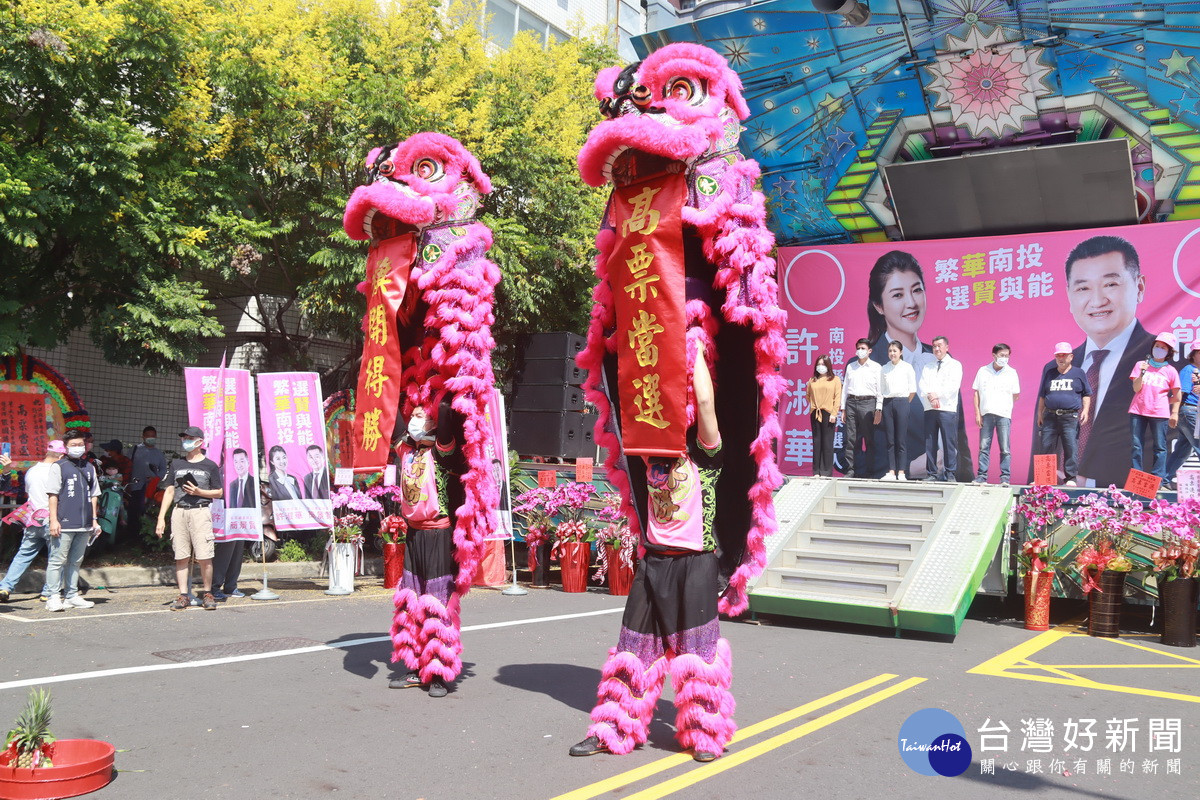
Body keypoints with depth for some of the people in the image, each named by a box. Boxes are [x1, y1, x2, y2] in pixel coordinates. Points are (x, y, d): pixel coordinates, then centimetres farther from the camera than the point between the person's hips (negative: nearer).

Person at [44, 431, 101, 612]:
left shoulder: (89, 468, 17)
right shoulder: (58, 466, 1)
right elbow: (52, 495, -4)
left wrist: (94, 519, 16)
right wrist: (54, 520, -10)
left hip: (84, 525, 5)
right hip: (64, 524, -5)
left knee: (75, 561, 11)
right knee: (57, 561, -5)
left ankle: (72, 596, 16)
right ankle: (54, 597, -2)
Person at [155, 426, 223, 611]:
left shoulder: (209, 466, 5)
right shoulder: (176, 464, 15)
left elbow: (219, 493, 7)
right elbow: (169, 491, 14)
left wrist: (199, 492, -9)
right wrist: (161, 518, 8)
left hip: (200, 511, -3)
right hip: (179, 512, 3)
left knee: (204, 557, -7)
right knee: (181, 557, 2)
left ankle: (208, 594, 5)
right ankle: (183, 596, 8)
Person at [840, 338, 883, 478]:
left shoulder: (875, 367, 6)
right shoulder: (850, 366, 17)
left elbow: (880, 389, 2)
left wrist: (879, 410, -6)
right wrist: (843, 408, 10)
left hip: (867, 403, -3)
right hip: (851, 402, 3)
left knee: (869, 439, -3)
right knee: (850, 438, -1)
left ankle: (866, 471, 0)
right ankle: (850, 469, 1)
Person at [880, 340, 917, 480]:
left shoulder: (907, 367, 1)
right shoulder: (884, 369, 10)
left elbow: (913, 390, 1)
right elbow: (881, 388, 13)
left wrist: (905, 403, 3)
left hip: (902, 402, -3)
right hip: (888, 403, 3)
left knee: (901, 441, -3)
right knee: (890, 440, 2)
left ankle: (901, 472, -1)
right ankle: (891, 471, 4)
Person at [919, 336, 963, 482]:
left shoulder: (955, 365, 8)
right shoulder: (928, 367, 21)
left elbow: (953, 386, -5)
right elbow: (923, 385, 8)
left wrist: (936, 395, -11)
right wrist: (930, 396, -11)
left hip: (947, 408, -4)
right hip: (929, 409, 4)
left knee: (949, 442, -7)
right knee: (930, 442, 0)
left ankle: (950, 474, -5)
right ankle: (931, 473, 3)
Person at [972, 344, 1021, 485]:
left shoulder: (1011, 373, 7)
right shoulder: (983, 371, 9)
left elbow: (1016, 396, 11)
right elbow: (976, 393, 8)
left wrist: (1004, 405, 3)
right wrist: (977, 413, 2)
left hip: (1004, 415, -1)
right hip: (986, 414, 1)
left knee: (1005, 449, -2)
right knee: (984, 447, 1)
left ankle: (1005, 478, 1)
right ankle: (981, 476, 4)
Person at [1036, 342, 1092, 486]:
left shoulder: (1078, 373, 10)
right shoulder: (1049, 373, 16)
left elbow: (1086, 394, 12)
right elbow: (1042, 396, 19)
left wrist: (1085, 410, -2)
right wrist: (1040, 413, 13)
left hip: (1070, 417, -2)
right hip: (1050, 416, 3)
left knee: (1071, 448, -6)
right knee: (1046, 448, 1)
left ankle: (1071, 478, -1)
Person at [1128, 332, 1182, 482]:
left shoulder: (1171, 371, 4)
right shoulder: (1140, 365, 7)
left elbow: (1176, 395, 9)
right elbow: (1136, 389, -2)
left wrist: (1174, 413, 4)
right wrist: (1142, 373, -15)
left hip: (1160, 413, -1)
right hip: (1138, 411, 1)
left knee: (1160, 447, 0)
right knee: (1136, 445, 1)